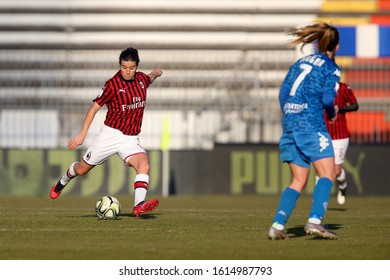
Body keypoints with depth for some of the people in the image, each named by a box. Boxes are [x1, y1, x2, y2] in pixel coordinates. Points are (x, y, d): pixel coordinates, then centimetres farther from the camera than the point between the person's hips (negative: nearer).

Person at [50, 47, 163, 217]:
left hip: (131, 139, 3)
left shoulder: (141, 79, 4)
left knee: (144, 165, -26)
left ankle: (139, 206, -38)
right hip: (110, 134, -3)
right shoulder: (113, 84, -12)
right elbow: (94, 107, -7)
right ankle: (62, 182, 45)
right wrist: (82, 135, -10)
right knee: (82, 169, 11)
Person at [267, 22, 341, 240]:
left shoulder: (301, 62, 17)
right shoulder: (332, 68, -1)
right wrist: (332, 114, 8)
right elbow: (327, 99, -13)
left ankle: (278, 225, 0)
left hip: (289, 124, 7)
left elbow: (283, 93, 15)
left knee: (299, 181, 11)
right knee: (328, 175, -5)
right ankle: (315, 220, -23)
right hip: (311, 125, -7)